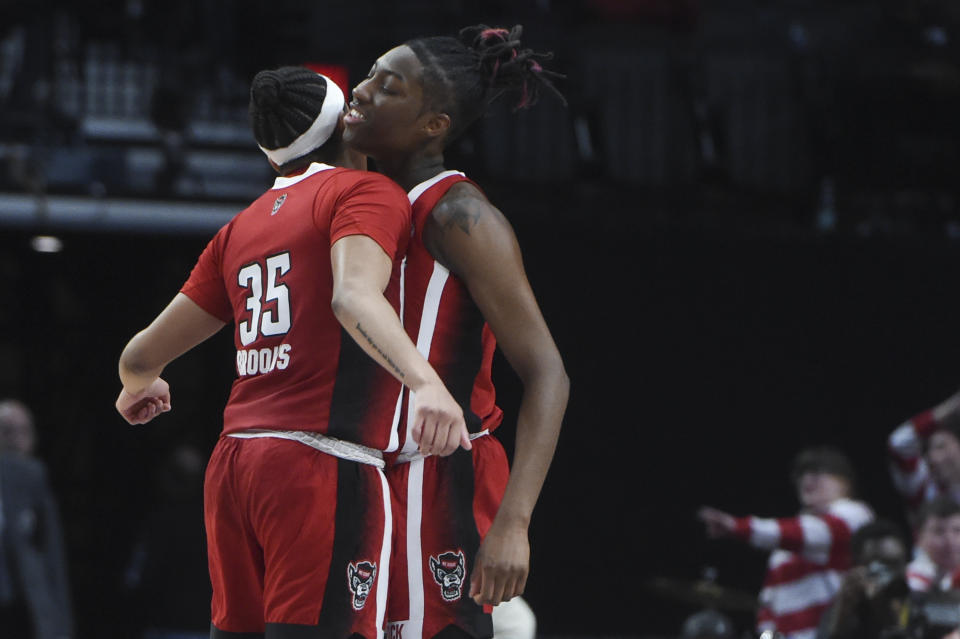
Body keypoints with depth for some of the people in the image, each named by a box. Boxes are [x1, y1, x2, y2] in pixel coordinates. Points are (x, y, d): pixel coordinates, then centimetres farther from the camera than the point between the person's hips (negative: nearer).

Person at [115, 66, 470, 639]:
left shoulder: (241, 227, 20)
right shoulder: (366, 192, 1)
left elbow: (143, 355, 23)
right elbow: (354, 297, -21)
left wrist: (138, 388, 46)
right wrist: (425, 381, -35)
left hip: (234, 463, 7)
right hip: (324, 463, -7)